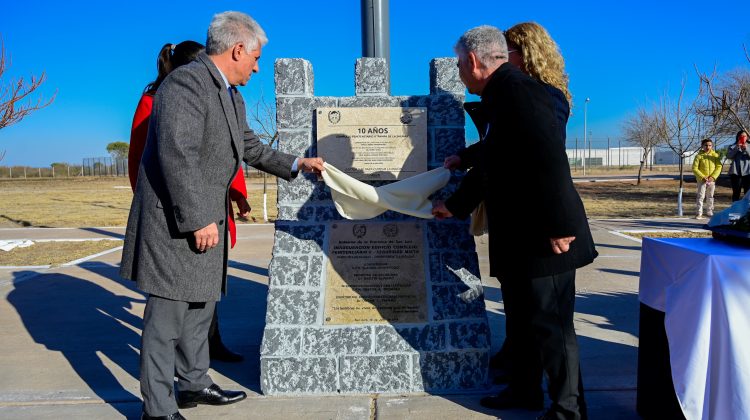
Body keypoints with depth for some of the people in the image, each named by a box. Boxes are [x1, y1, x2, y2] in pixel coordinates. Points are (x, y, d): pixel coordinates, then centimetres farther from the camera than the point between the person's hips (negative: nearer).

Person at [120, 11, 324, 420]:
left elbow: (251, 148, 23)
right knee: (167, 315, -2)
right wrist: (198, 220, -24)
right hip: (175, 221, -10)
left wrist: (296, 163, 18)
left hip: (205, 218, 10)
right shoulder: (186, 83, -18)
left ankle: (194, 383, 34)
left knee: (200, 306, 18)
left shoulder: (232, 96, 13)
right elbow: (177, 155, -25)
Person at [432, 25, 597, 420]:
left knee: (550, 324, 0)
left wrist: (559, 226, -26)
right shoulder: (499, 98, 14)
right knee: (521, 318, 20)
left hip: (544, 238, -10)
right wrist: (454, 205, 32)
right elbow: (495, 159, 23)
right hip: (517, 238, 10)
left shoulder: (520, 90, -17)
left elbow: (549, 157, -25)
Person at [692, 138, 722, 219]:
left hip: (712, 180, 3)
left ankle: (709, 212, 25)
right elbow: (694, 168, -9)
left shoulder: (715, 155, 1)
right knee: (700, 196, -5)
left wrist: (713, 176, -13)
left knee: (710, 196, 13)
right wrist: (702, 177, -16)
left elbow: (719, 167, -1)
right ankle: (699, 213, -3)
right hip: (701, 180, -3)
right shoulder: (699, 156, -7)